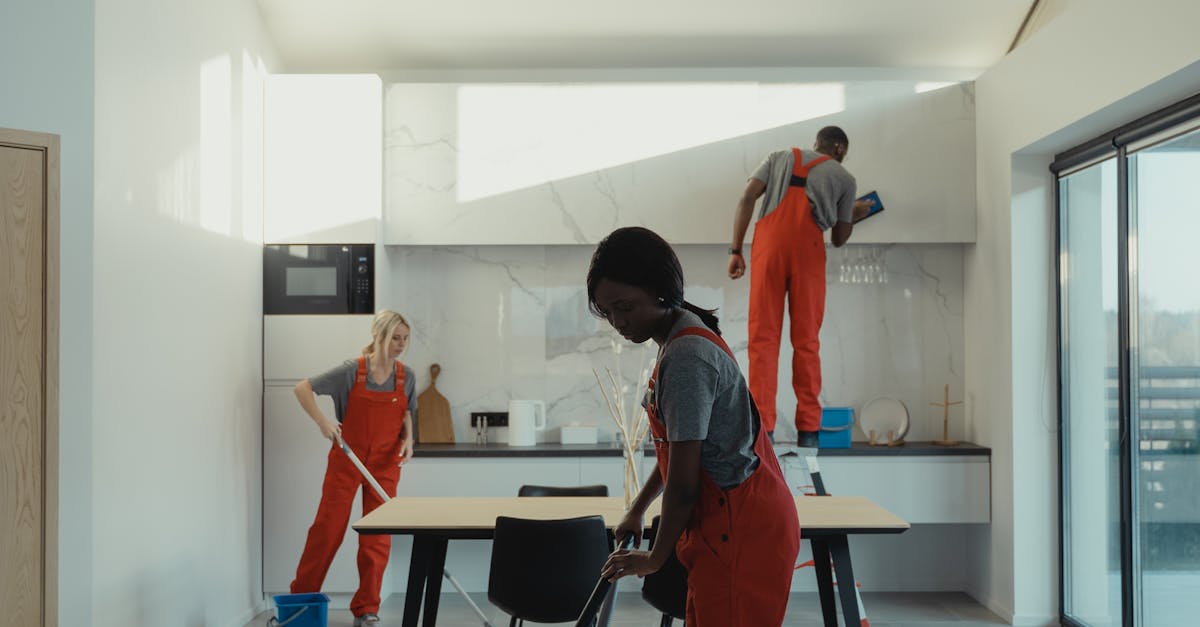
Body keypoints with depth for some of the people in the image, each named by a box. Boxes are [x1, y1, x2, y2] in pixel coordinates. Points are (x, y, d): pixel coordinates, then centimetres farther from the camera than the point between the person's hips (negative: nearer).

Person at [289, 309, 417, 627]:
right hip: (346, 459, -3)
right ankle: (300, 597, 22)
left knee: (377, 536, 4)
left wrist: (407, 438, -4)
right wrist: (322, 421, -21)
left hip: (385, 464, 3)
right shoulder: (351, 371, -12)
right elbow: (302, 388, -8)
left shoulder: (406, 376, -1)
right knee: (328, 528, 5)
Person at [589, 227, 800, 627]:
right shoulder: (689, 339, 12)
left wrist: (655, 558, -5)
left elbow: (683, 484, -19)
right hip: (739, 523, 10)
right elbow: (678, 451, 22)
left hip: (740, 533, -10)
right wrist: (637, 511, 28)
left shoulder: (685, 356, -21)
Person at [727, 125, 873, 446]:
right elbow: (839, 238, 21)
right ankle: (808, 429, 5)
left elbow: (747, 198, 7)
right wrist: (854, 213, 41)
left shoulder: (779, 157, 24)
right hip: (808, 249, -1)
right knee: (806, 339, 6)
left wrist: (736, 249, 6)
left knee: (763, 336, 0)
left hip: (769, 243, 1)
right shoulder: (843, 177, 21)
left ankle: (762, 428, -5)